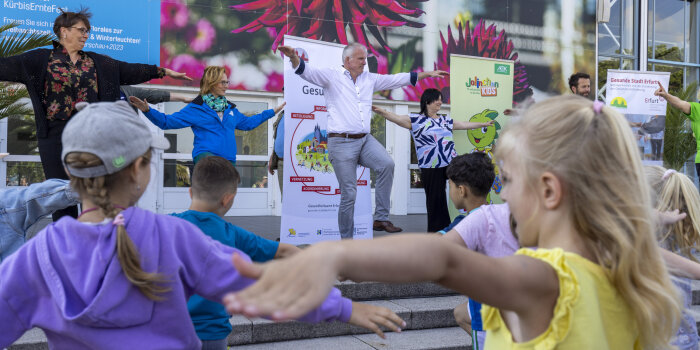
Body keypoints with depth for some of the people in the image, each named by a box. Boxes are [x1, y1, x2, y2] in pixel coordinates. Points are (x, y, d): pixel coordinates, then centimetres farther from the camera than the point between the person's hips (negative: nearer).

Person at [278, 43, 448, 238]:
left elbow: (397, 79, 22)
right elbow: (307, 72, -13)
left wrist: (428, 74, 24)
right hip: (341, 142, -5)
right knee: (349, 194, -4)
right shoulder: (332, 76, 1)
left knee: (387, 164, -22)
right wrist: (294, 57, -34)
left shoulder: (370, 79, 17)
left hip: (365, 139, 5)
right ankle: (346, 240, 11)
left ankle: (381, 219, -12)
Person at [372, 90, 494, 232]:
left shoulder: (446, 120, 20)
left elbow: (465, 125, 31)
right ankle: (436, 232, 13)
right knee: (435, 201, 1)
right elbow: (397, 118, -11)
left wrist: (484, 124, 37)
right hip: (431, 168, -5)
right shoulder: (416, 119, 2)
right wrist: (381, 111, -28)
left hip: (451, 163, 5)